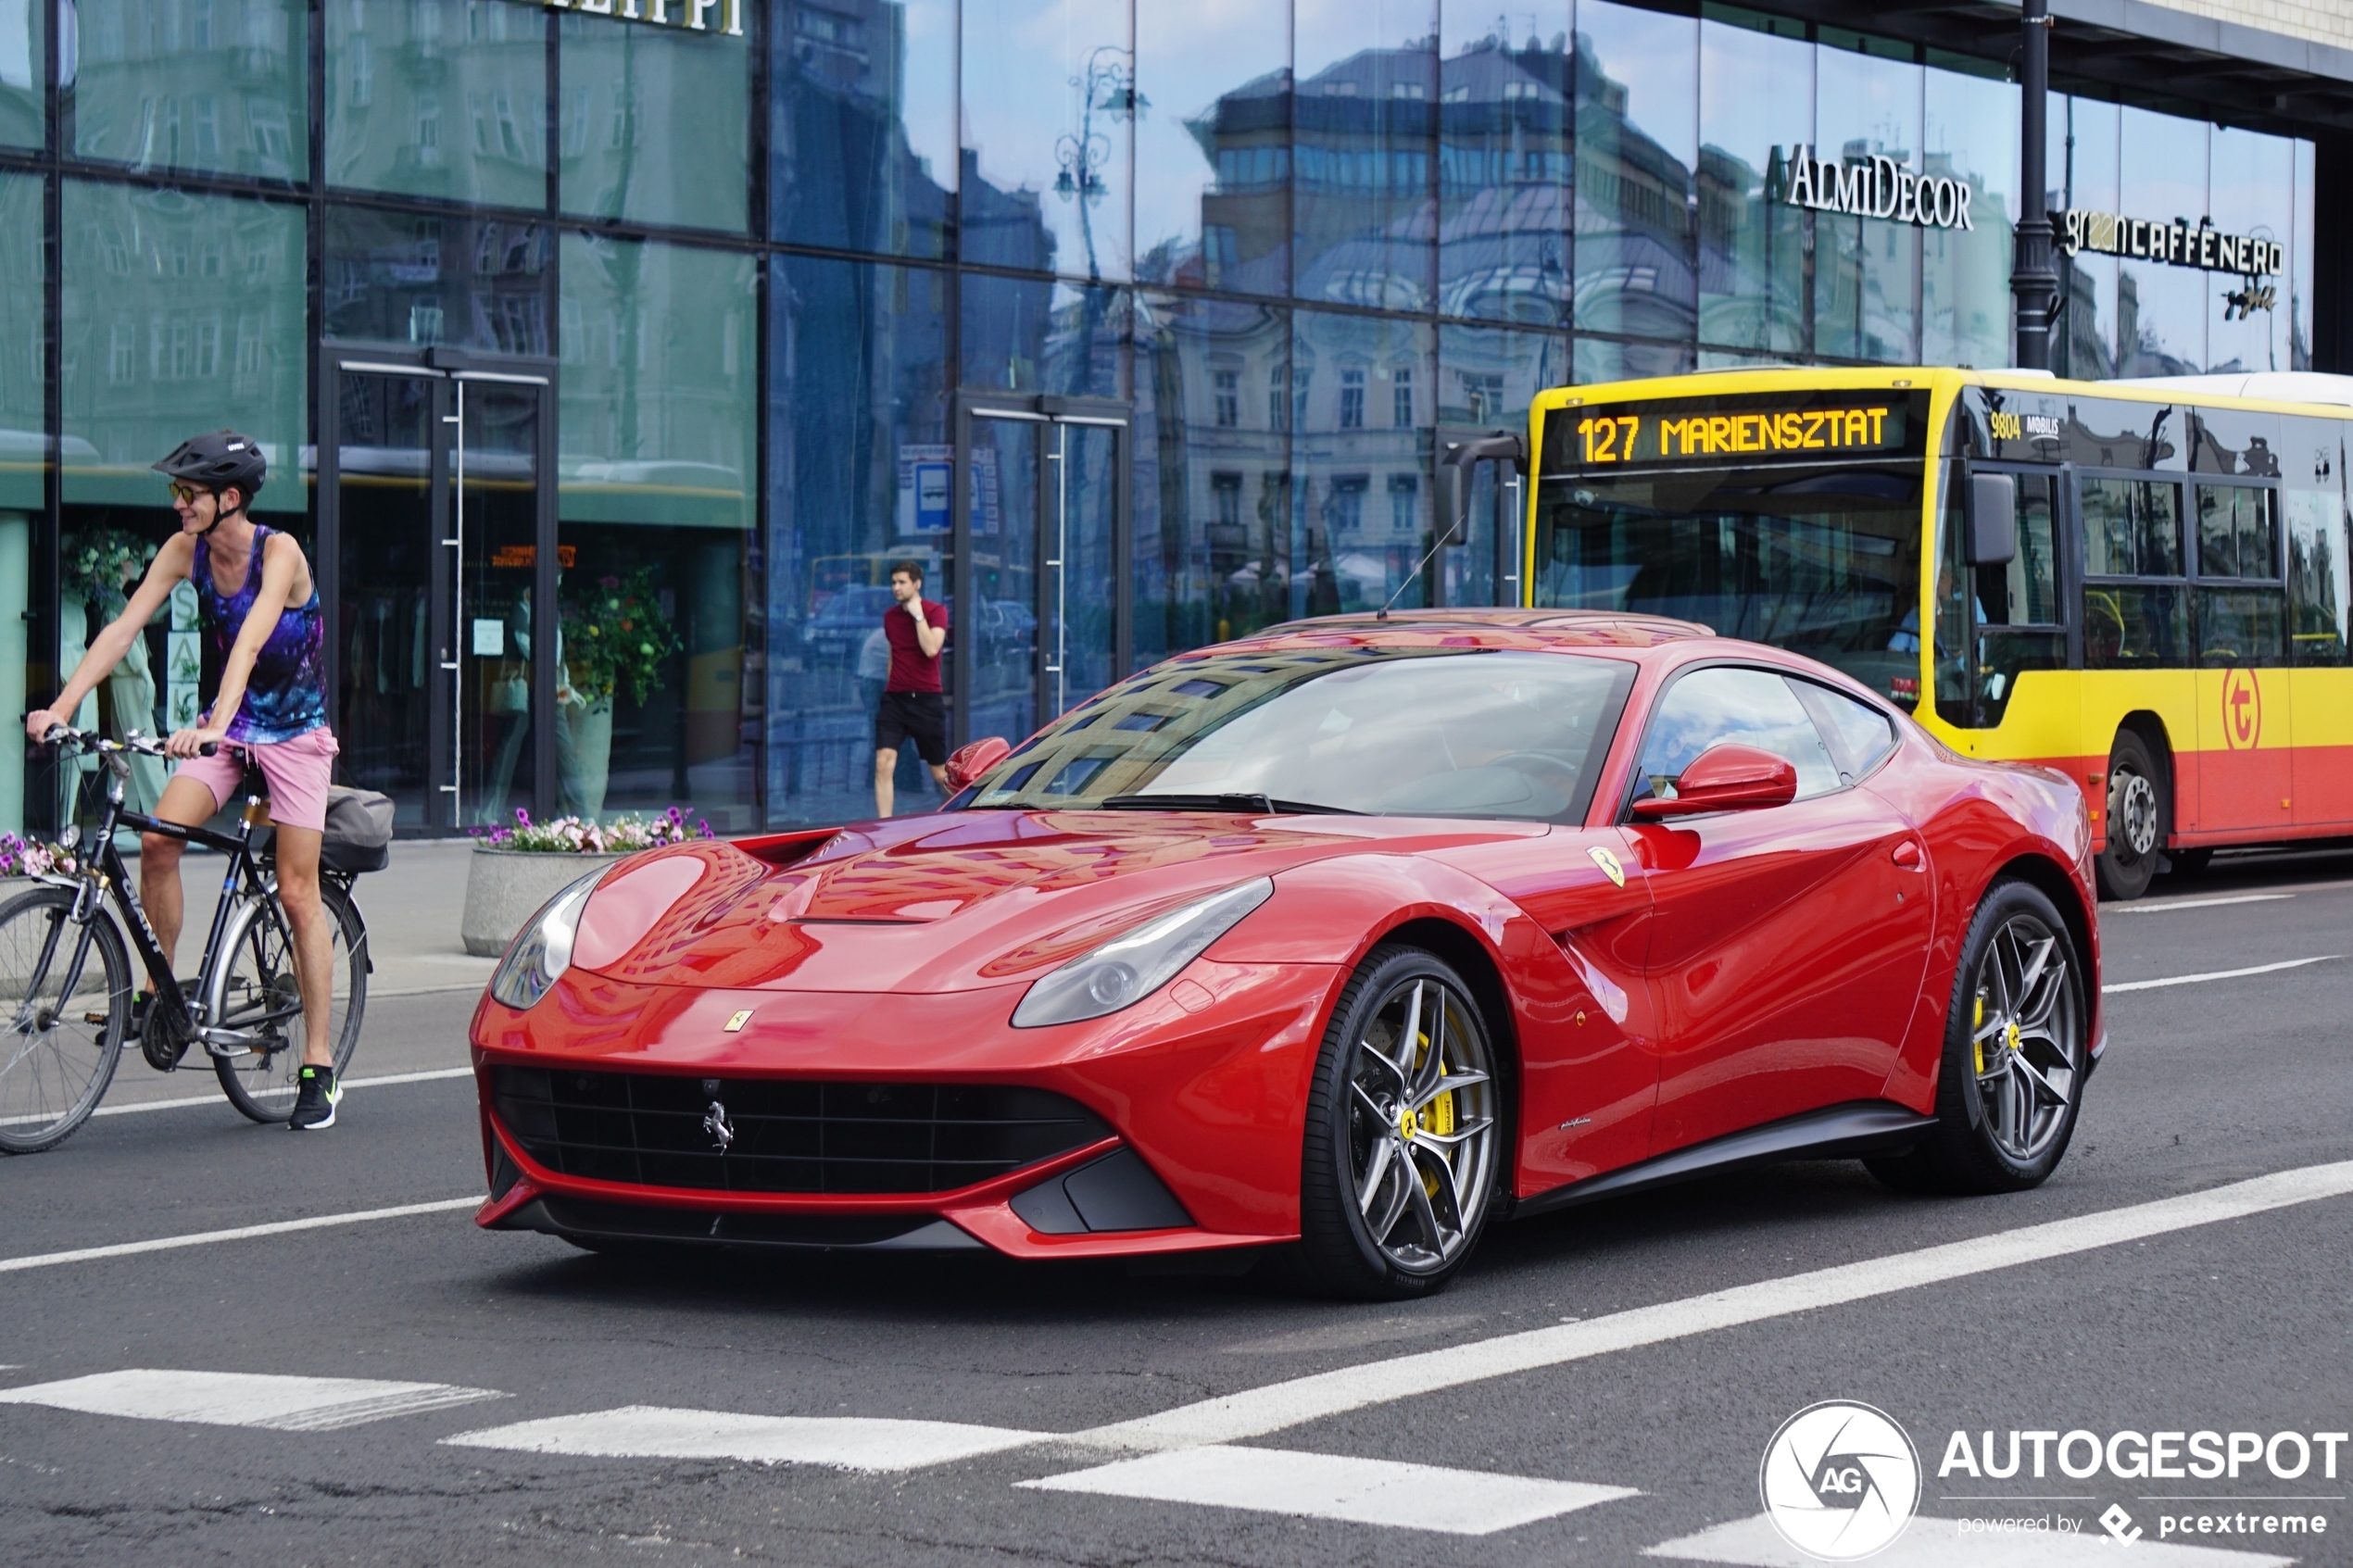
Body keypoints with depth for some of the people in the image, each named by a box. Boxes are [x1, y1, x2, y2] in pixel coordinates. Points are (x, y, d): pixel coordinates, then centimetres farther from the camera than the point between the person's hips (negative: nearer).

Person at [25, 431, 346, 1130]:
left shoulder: (279, 553, -22)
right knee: (157, 837, -19)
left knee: (297, 892, -5)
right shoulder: (185, 550, -7)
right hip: (228, 724, 5)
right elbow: (124, 627, -13)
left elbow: (250, 640, -36)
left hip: (294, 730, -5)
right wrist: (60, 707, -24)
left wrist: (215, 724, -50)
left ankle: (319, 1065, 1)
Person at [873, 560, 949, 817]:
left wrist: (917, 615, -17)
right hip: (894, 699, 4)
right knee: (883, 764, -14)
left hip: (927, 700, -4)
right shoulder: (890, 616, 10)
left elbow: (931, 649, -22)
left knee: (939, 773, 7)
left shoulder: (936, 612, -5)